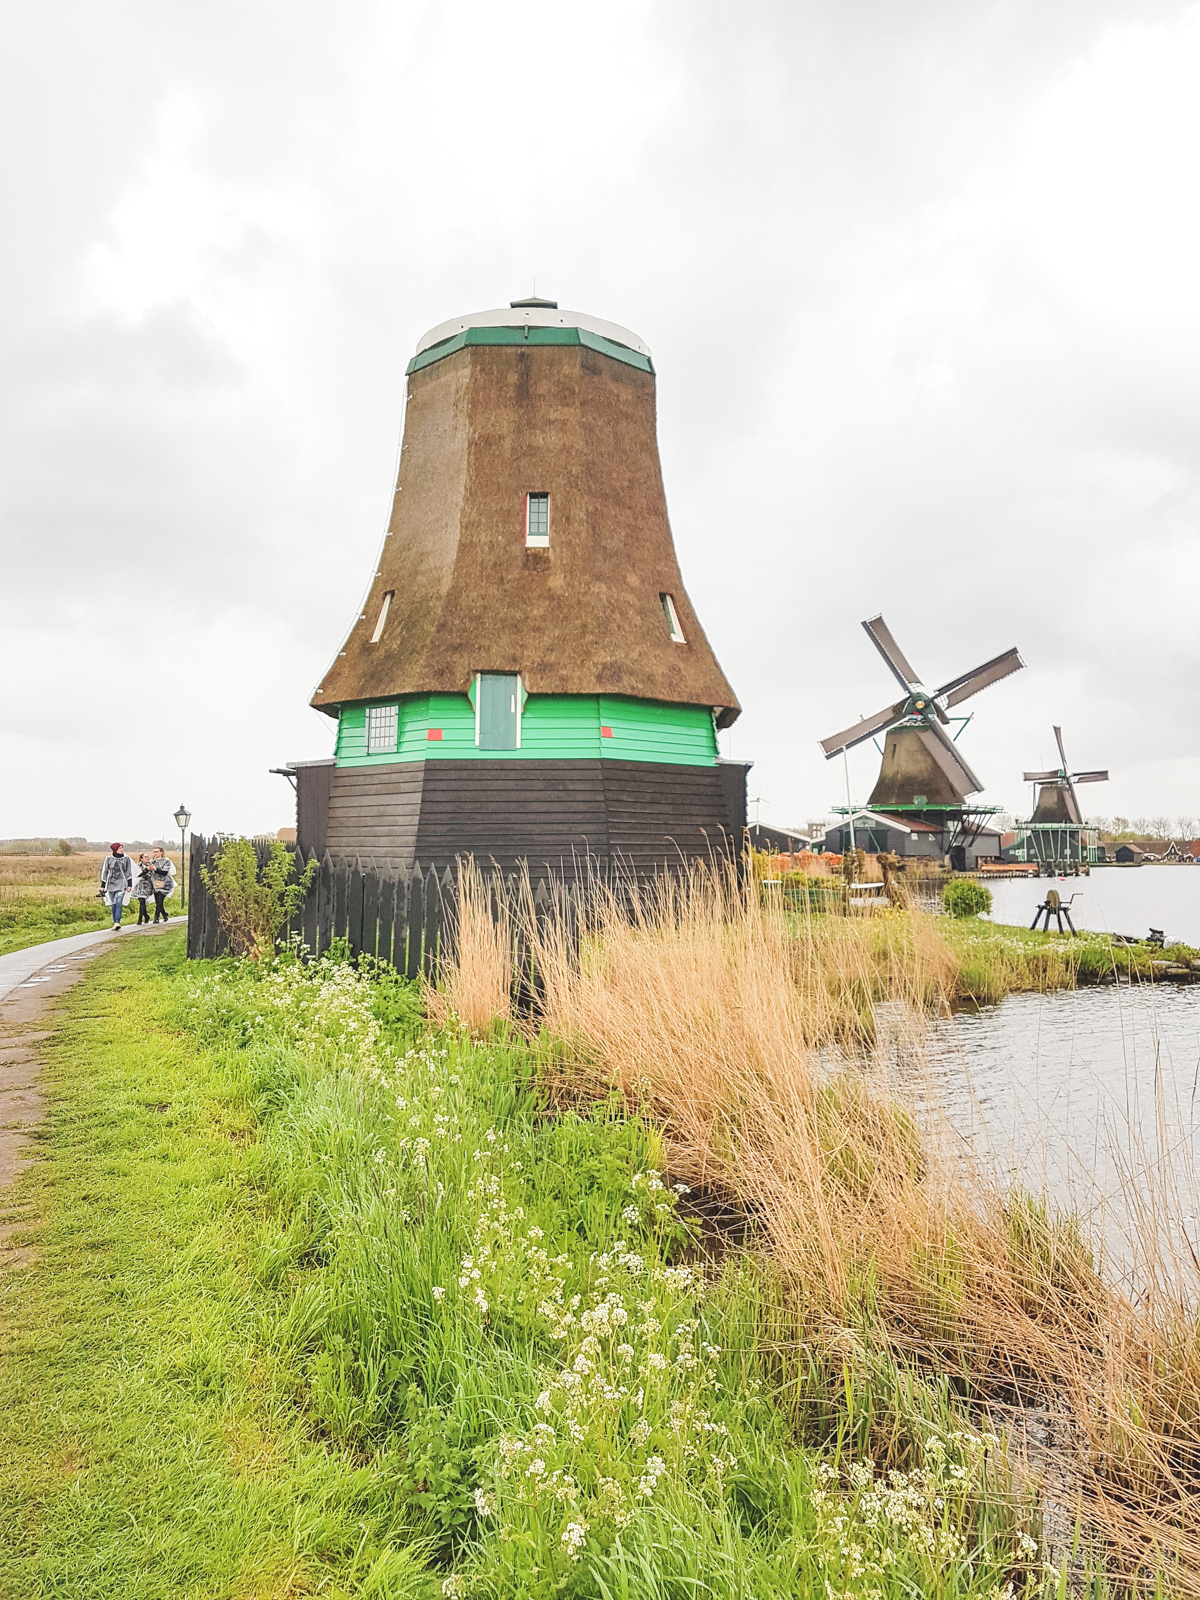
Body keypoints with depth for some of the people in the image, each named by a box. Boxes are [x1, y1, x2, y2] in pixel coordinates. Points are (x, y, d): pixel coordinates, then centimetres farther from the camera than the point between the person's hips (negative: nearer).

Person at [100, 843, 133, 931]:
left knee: (119, 903, -16)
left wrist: (129, 885, 3)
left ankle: (117, 922, -24)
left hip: (121, 884, -1)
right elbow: (104, 872, 8)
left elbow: (129, 873, 8)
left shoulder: (126, 858, 5)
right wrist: (102, 886, 7)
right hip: (111, 884, 1)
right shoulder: (108, 859, 4)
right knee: (114, 904, 5)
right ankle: (115, 923, 12)